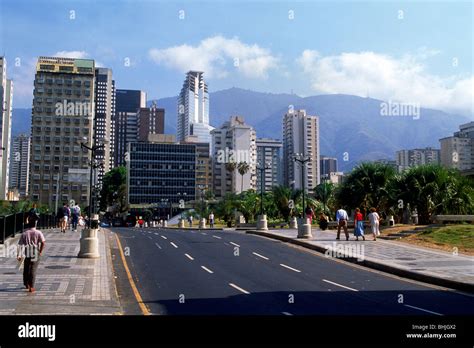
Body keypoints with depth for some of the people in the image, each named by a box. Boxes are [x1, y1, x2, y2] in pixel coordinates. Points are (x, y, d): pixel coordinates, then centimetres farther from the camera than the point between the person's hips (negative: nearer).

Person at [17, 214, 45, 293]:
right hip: (36, 254, -2)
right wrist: (40, 251, -4)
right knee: (33, 270, 2)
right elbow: (43, 242, -17)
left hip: (27, 254, 2)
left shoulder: (24, 233, -1)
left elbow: (20, 244, -4)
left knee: (26, 269, 19)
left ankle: (26, 284, 32)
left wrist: (19, 255, -1)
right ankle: (31, 287, 1)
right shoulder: (38, 233, -6)